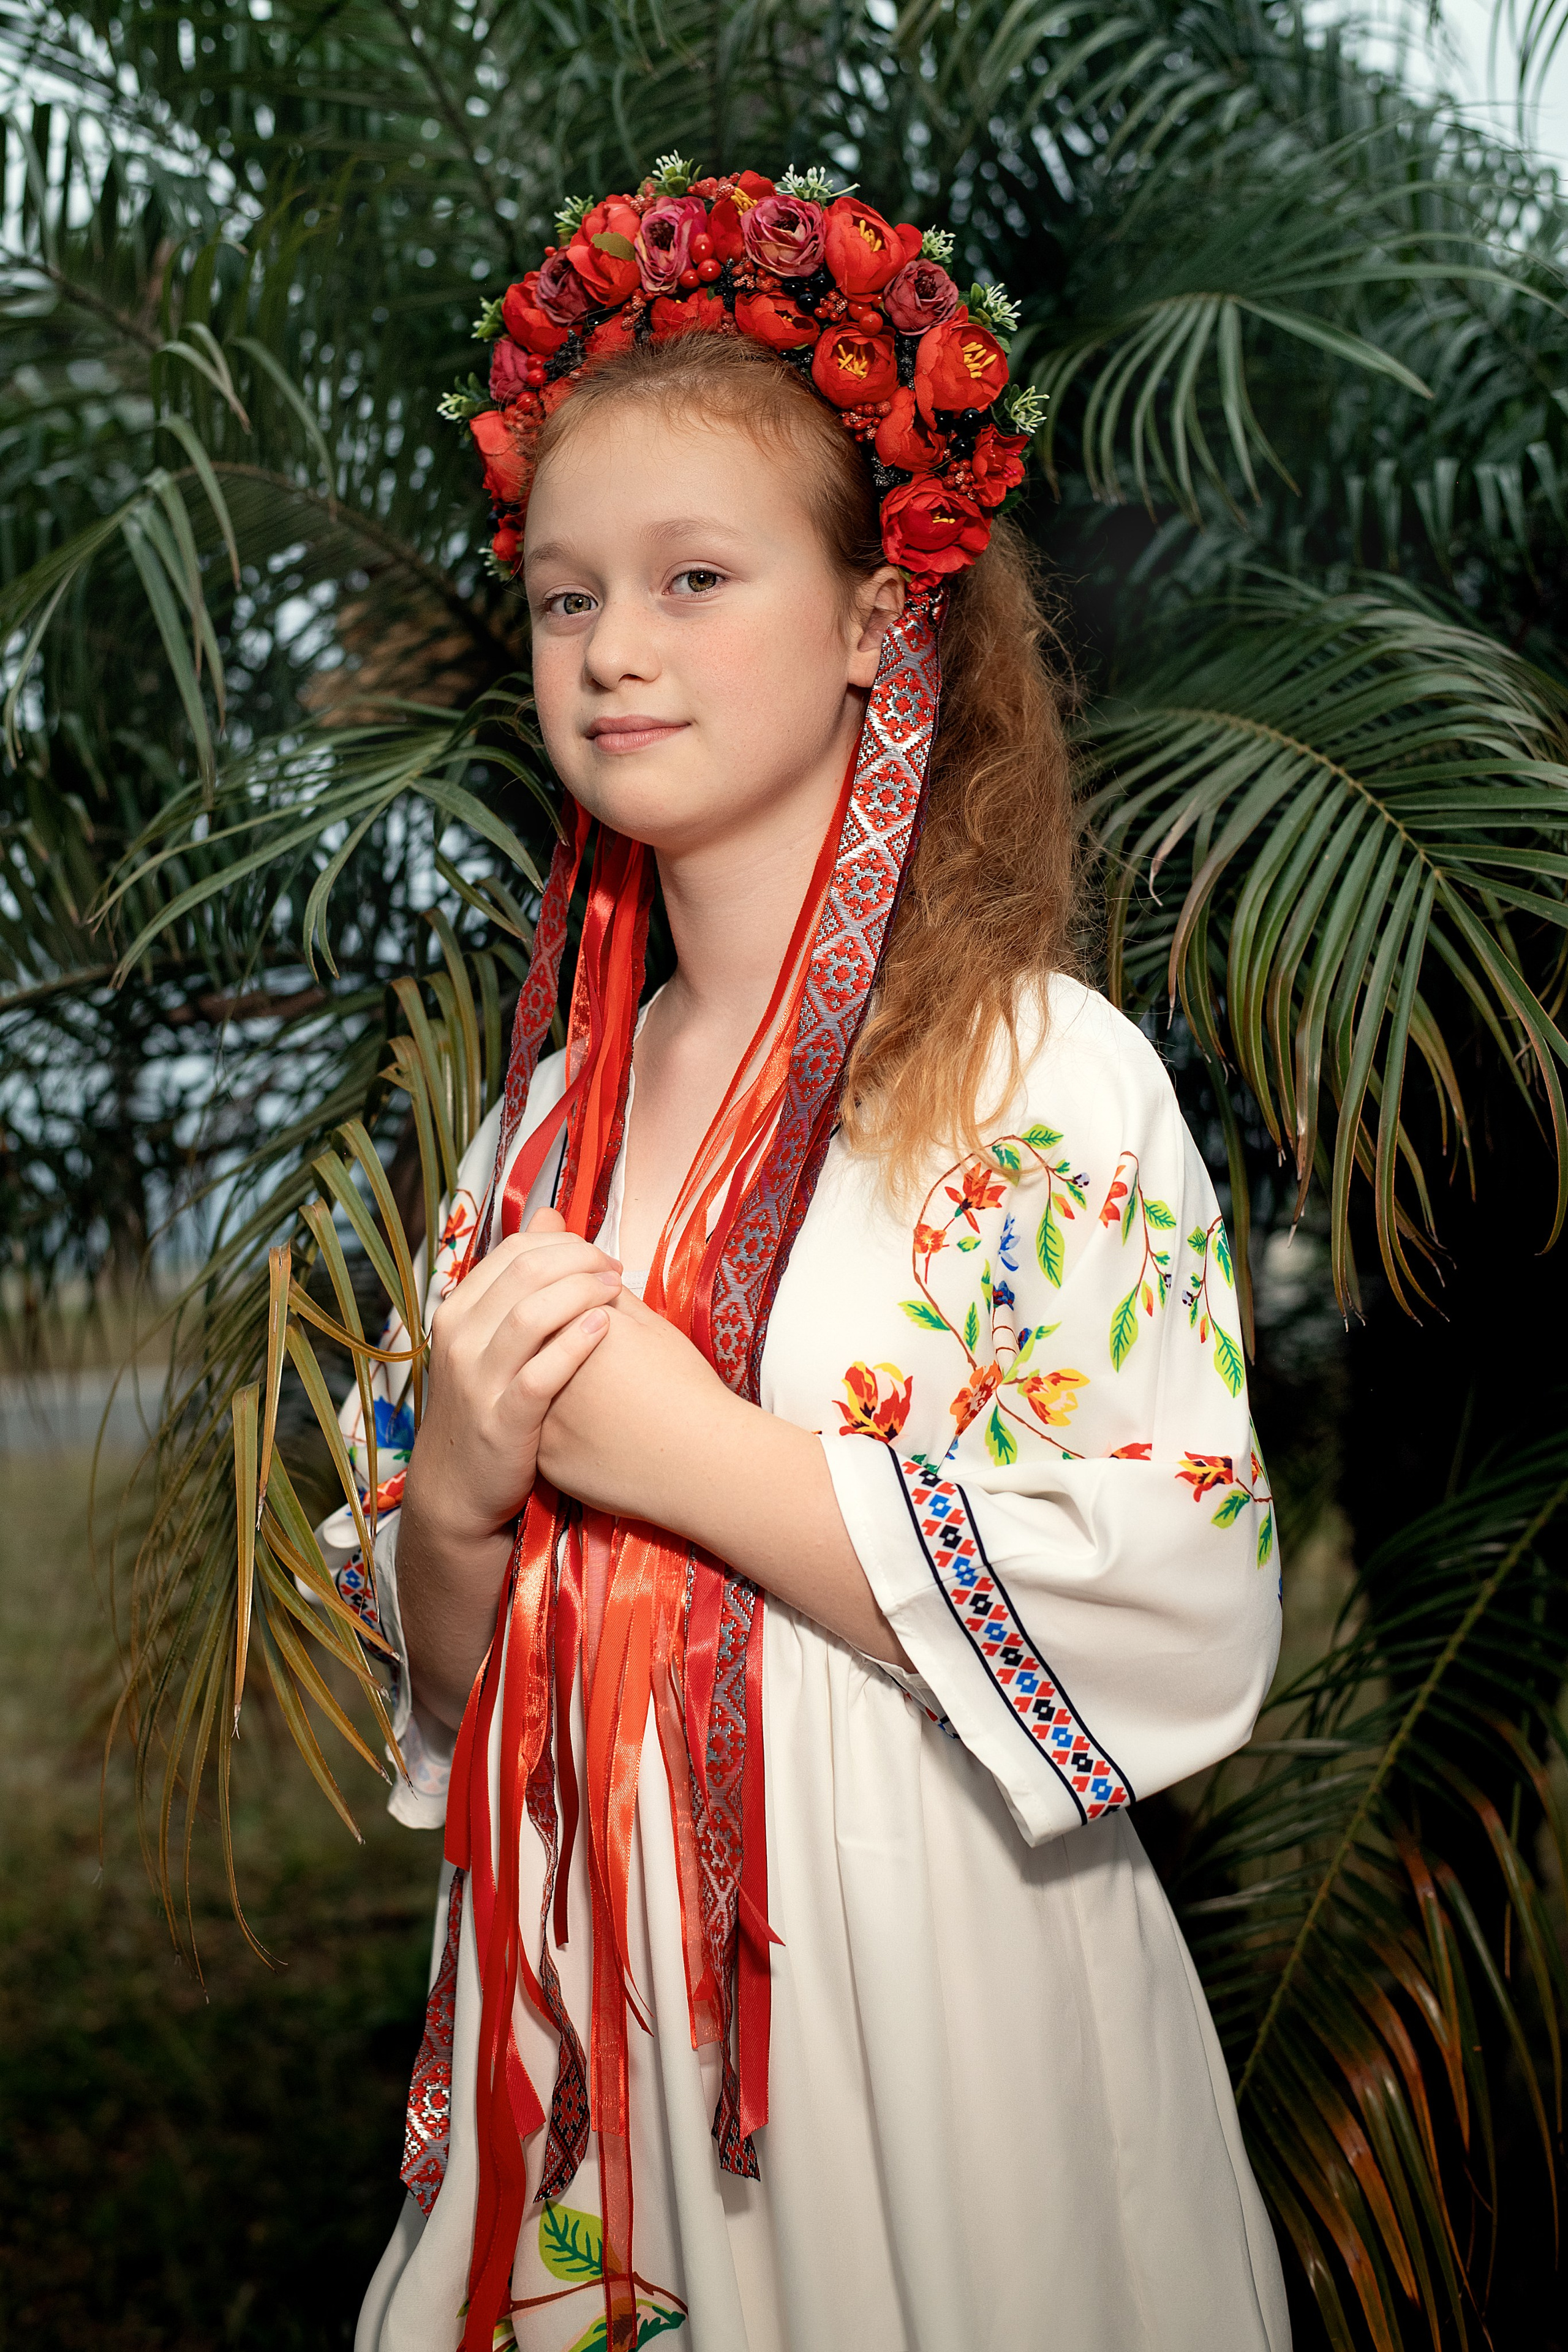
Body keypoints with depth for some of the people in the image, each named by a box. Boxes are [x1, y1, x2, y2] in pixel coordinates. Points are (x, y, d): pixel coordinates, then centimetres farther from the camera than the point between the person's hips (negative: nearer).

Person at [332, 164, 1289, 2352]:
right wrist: (456, 1495, -11)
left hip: (940, 2029, -4)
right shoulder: (547, 1124, 5)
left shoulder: (1046, 1076, -11)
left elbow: (1188, 1615, -21)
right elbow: (460, 1684, 11)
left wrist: (681, 1447, -18)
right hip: (581, 2013, 5)